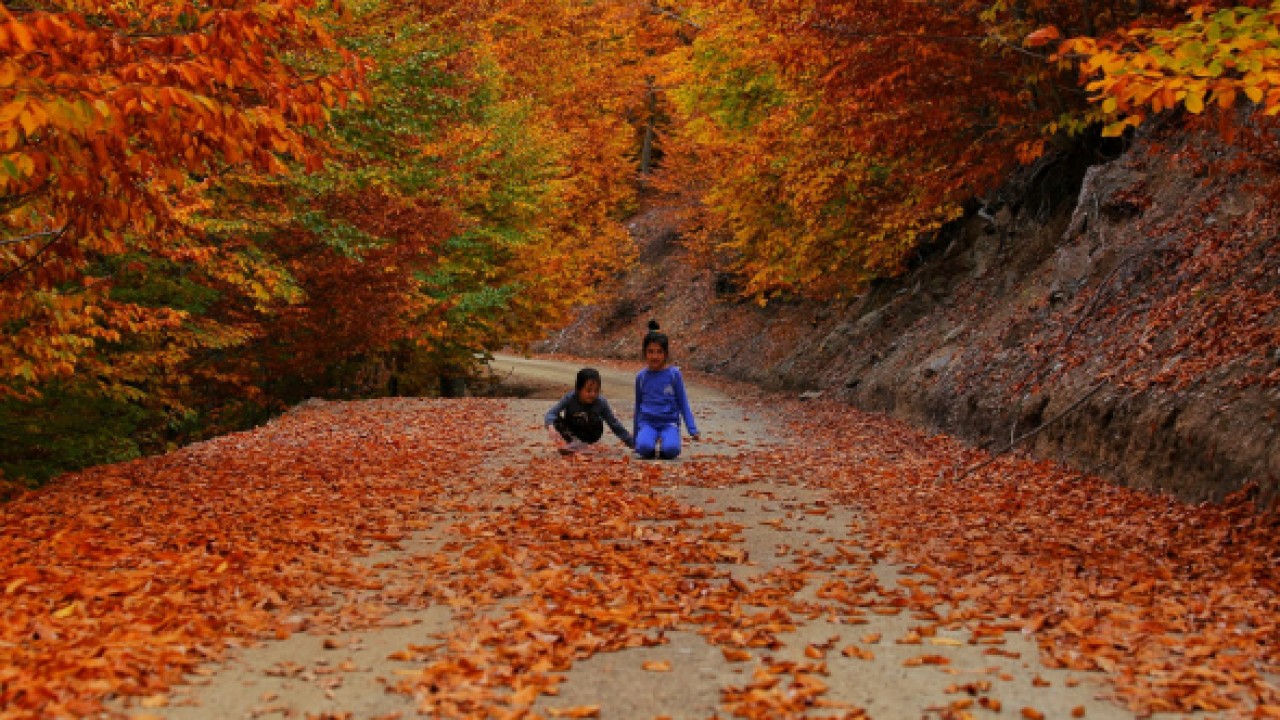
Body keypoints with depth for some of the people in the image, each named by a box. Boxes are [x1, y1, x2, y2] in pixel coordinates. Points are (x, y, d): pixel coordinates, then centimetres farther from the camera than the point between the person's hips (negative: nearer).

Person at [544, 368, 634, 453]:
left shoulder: (601, 403, -24)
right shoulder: (569, 399, -26)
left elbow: (615, 425, -18)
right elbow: (551, 413, -35)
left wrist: (633, 444, -21)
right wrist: (550, 427, -57)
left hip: (589, 436, 2)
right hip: (571, 433, -2)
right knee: (557, 422, -27)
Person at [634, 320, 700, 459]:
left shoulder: (674, 373, 0)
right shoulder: (641, 376, 7)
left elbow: (683, 403, 4)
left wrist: (693, 430, -5)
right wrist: (636, 437, 21)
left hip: (669, 423, -1)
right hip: (647, 423, 1)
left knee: (670, 450, -33)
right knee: (644, 447, -32)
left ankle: (663, 441, 1)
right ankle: (653, 443, 2)